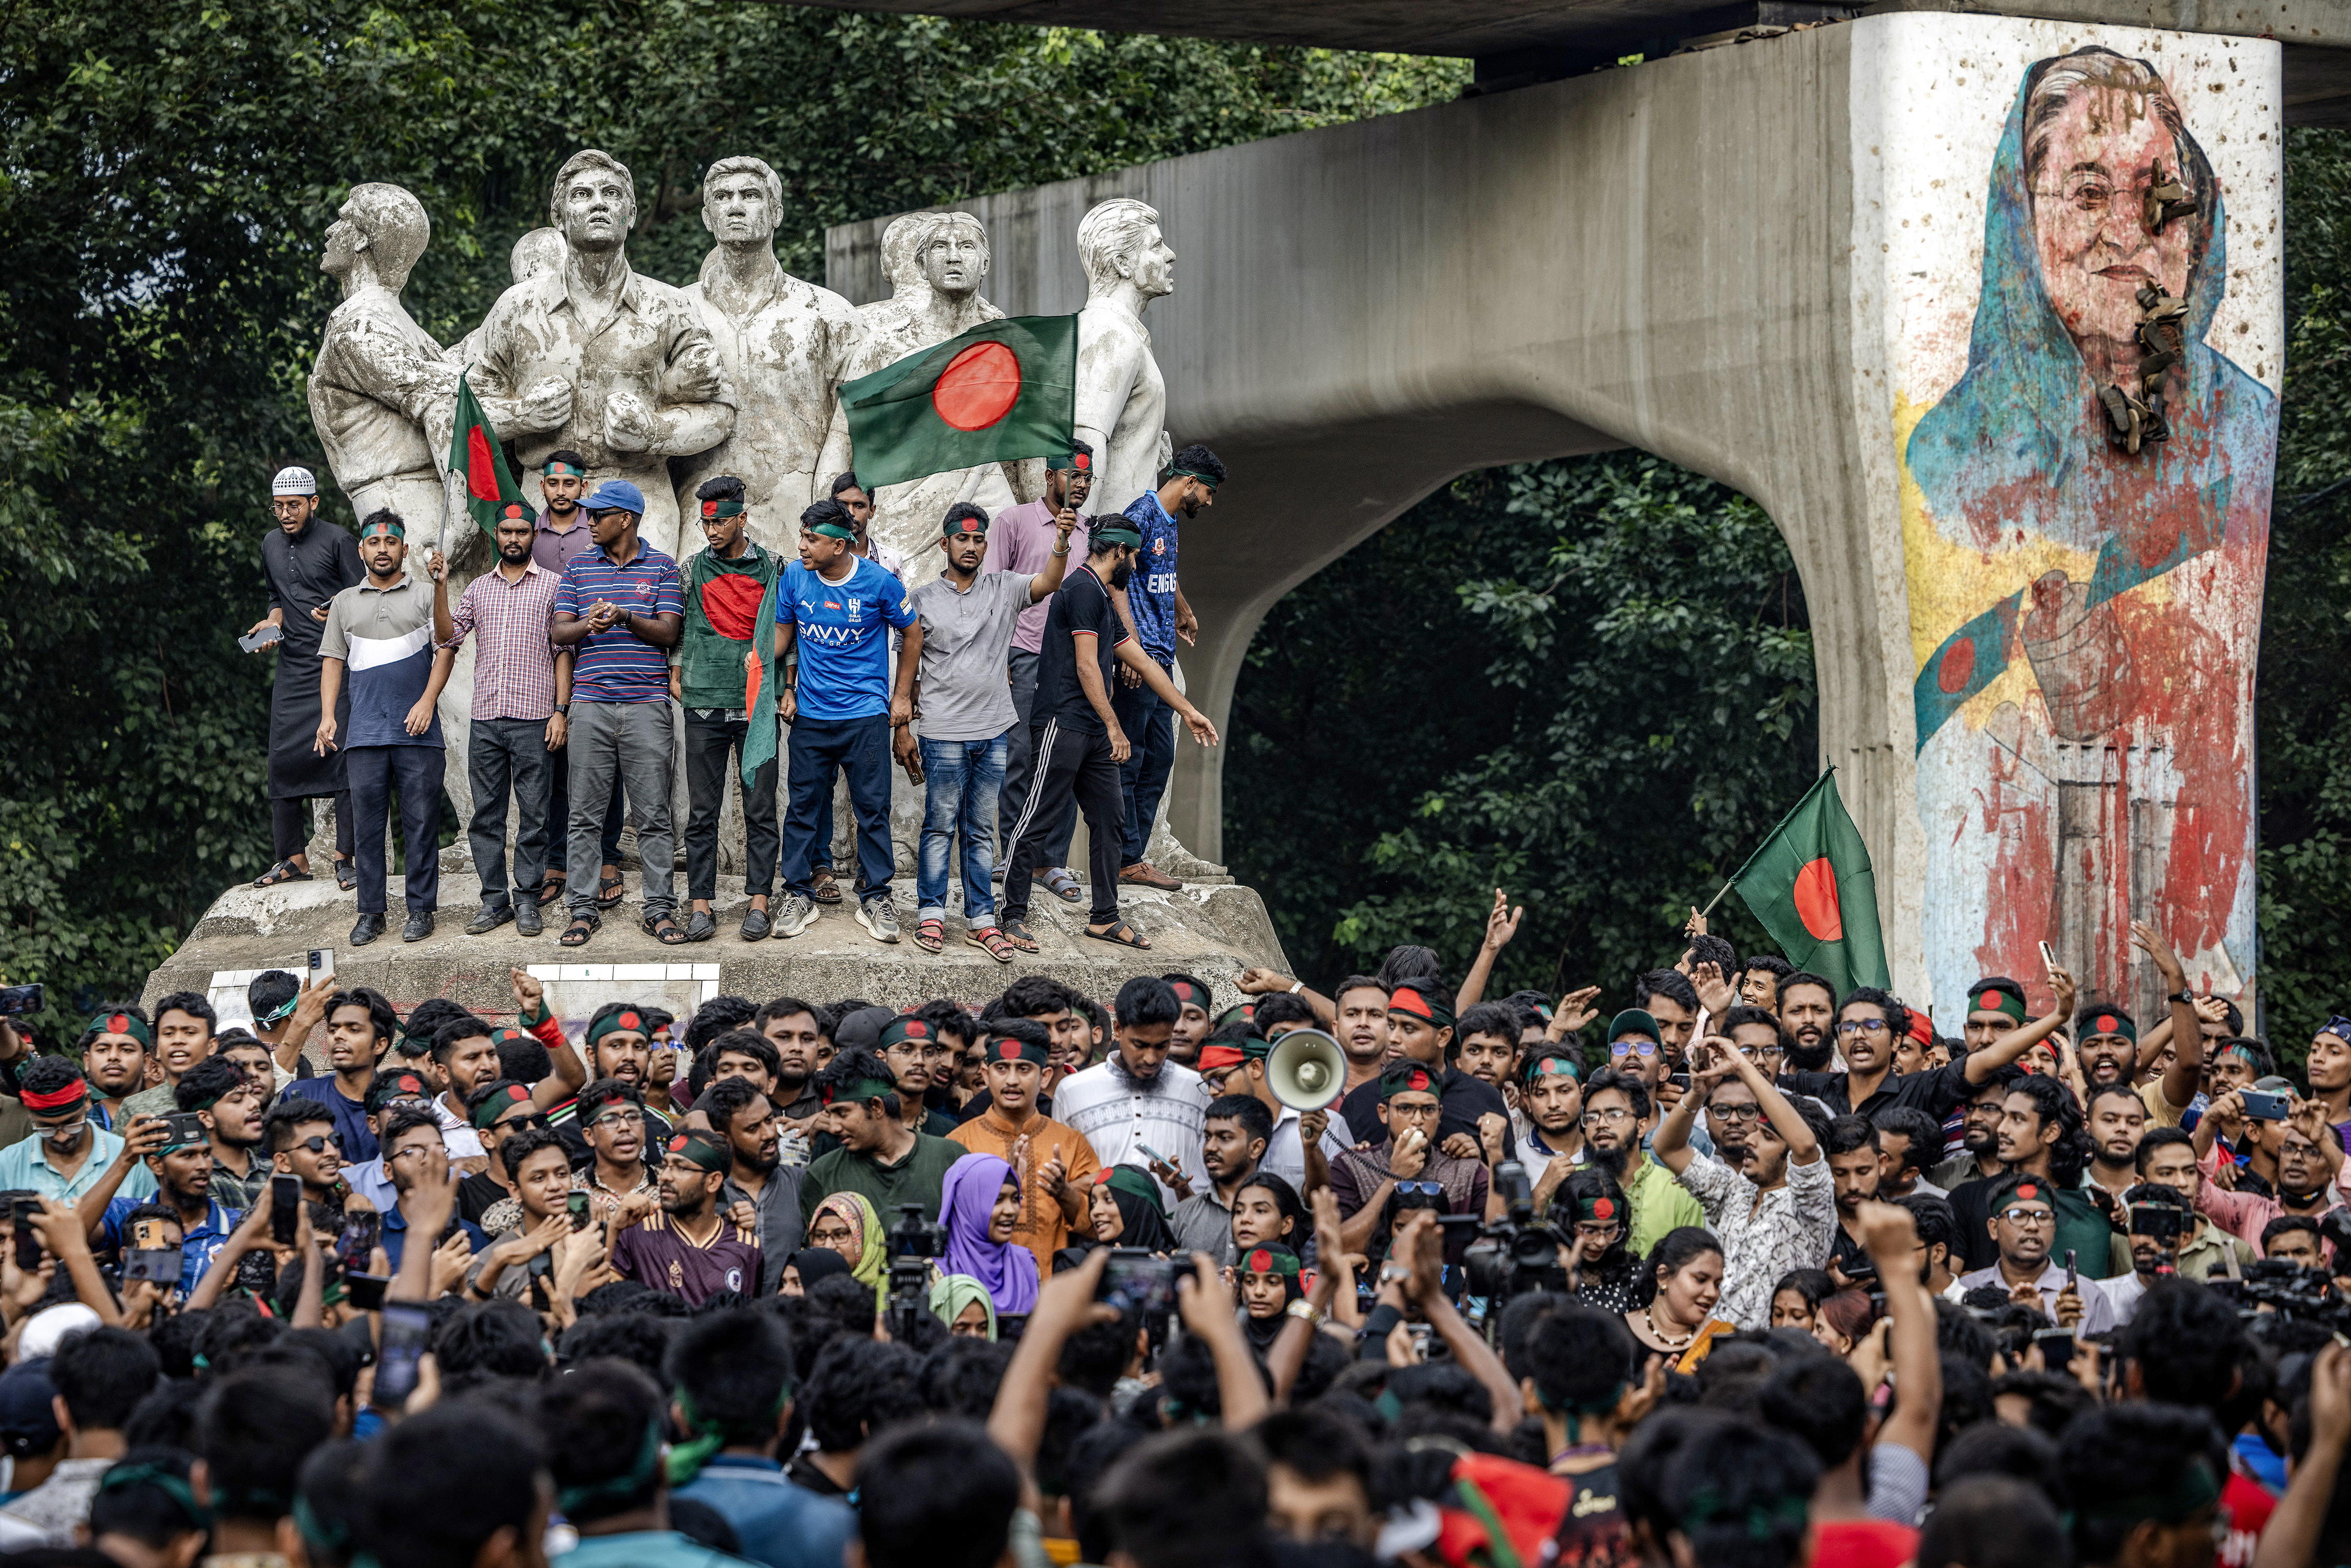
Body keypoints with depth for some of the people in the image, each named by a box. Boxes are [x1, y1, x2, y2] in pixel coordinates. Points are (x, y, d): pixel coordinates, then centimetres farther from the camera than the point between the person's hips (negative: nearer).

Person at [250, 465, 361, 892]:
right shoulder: (272, 544, 15)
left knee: (341, 753, -11)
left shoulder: (338, 540, -3)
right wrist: (273, 621, 8)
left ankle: (344, 858, -9)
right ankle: (294, 858, 9)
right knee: (284, 757, 1)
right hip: (292, 668, 6)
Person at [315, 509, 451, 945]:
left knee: (421, 821, -2)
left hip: (416, 729, -2)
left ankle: (421, 909, 4)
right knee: (366, 822, 1)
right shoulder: (345, 603, 15)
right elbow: (332, 662, 14)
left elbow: (444, 651, 2)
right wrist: (327, 716, 2)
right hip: (364, 730, 2)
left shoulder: (425, 597, 8)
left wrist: (427, 701, -11)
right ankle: (371, 912, 6)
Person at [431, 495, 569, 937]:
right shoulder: (478, 588, 16)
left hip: (534, 718, -3)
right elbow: (447, 636, 8)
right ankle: (494, 900, 9)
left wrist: (561, 710, -6)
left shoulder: (552, 585, 6)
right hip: (485, 717, 3)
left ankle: (528, 900, 4)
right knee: (486, 813, 3)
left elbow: (564, 651, 2)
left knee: (534, 814, -1)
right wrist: (440, 587, -4)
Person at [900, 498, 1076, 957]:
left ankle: (981, 920, 12)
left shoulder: (1004, 589, 6)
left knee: (981, 831, 9)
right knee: (940, 826, 1)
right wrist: (903, 730, -1)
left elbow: (1047, 584, -13)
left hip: (994, 730, 2)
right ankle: (931, 915, 8)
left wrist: (1061, 543, -31)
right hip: (943, 733, -2)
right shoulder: (923, 600, 2)